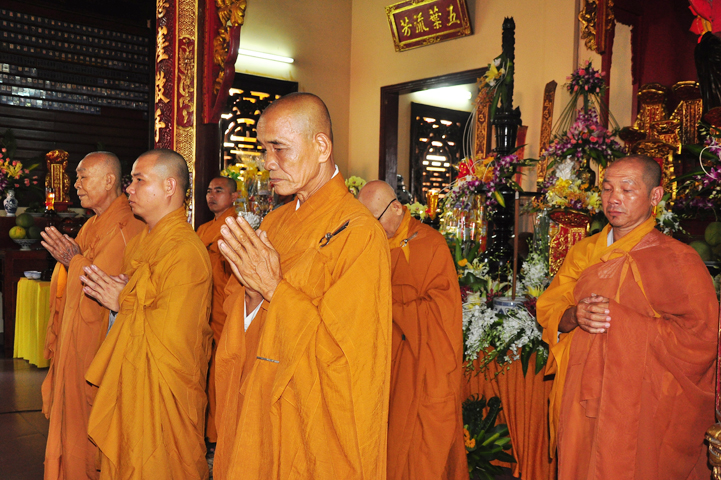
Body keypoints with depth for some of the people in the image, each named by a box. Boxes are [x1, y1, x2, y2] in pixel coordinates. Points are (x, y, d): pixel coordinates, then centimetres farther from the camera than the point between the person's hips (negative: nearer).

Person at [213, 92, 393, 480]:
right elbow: (239, 320, 9)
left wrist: (274, 288, -20)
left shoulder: (359, 232, -17)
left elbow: (346, 349, -20)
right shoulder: (272, 224, 6)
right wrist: (252, 294, -13)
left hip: (316, 424, -6)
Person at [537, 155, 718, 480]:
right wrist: (575, 316, -15)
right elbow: (548, 310, 9)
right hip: (581, 404, 5)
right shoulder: (582, 253, 9)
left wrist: (619, 318, -17)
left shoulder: (678, 260, -7)